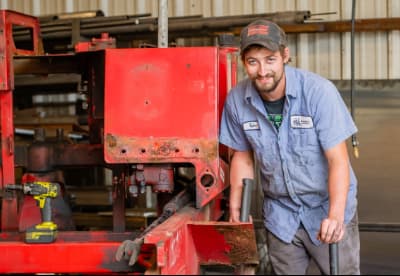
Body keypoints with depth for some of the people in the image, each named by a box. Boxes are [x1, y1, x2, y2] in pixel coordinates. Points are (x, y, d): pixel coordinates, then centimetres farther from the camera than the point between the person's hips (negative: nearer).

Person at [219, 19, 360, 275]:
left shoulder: (319, 91, -21)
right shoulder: (236, 100, -11)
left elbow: (338, 160, -21)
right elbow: (243, 157, 2)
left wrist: (336, 215, -32)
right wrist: (235, 209, -3)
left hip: (328, 208, -3)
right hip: (280, 214, 3)